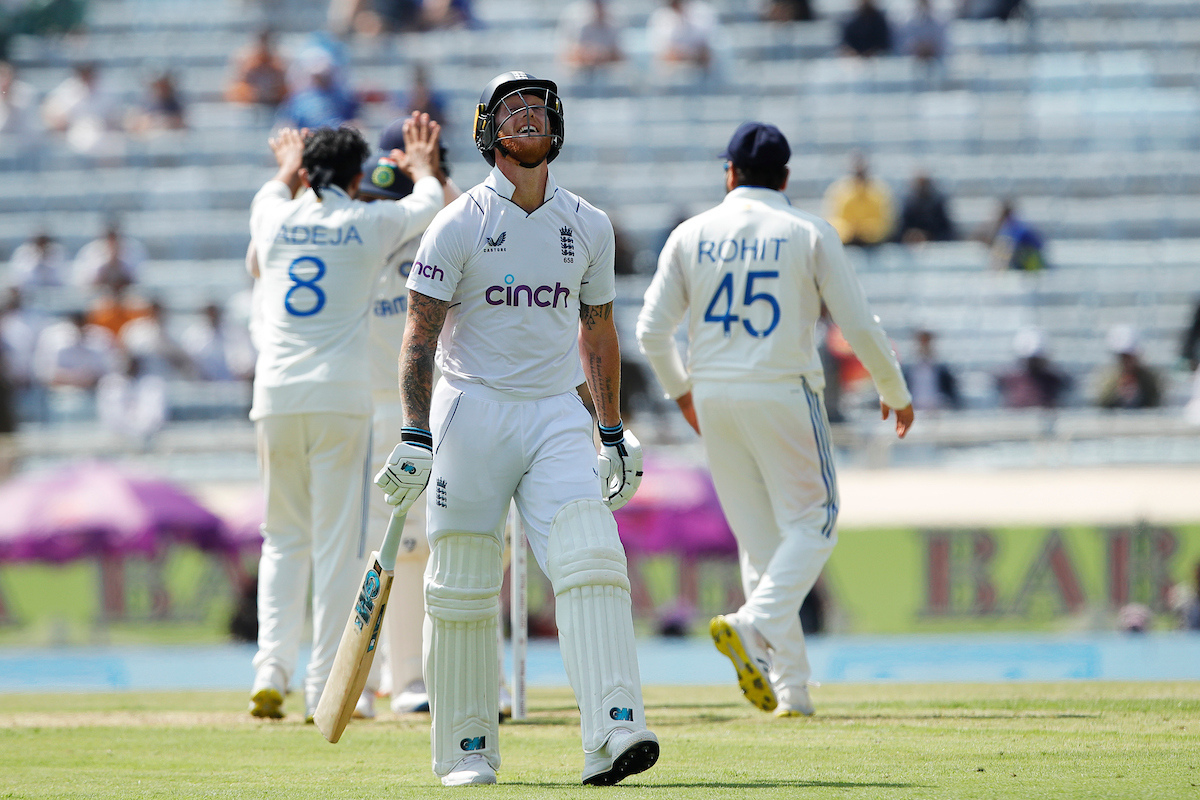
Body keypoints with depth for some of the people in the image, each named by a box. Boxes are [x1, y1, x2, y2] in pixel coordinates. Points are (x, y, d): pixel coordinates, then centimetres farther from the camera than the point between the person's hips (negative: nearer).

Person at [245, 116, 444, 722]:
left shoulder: (274, 220, 8)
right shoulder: (372, 223, 3)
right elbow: (429, 203, 26)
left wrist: (289, 169, 56)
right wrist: (422, 167, 47)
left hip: (275, 394, 3)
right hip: (342, 395, -3)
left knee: (283, 539, 14)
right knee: (337, 544, 0)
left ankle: (271, 668, -3)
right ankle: (323, 689, -4)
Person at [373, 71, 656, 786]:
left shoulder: (589, 226, 10)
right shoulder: (459, 225, -3)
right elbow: (421, 334, -5)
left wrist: (615, 434, 18)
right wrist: (415, 438, -14)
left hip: (558, 417, 2)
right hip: (472, 412, -2)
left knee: (591, 564, -17)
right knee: (464, 590, 0)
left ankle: (613, 733, -28)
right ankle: (467, 750, 13)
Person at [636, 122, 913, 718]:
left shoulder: (693, 234, 5)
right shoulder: (809, 234, -1)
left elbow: (652, 329, 3)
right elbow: (858, 325, -3)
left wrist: (680, 390, 21)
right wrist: (895, 391, 12)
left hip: (714, 400, 4)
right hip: (784, 394, -4)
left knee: (759, 536, 10)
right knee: (811, 523, 5)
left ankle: (790, 688, 7)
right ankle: (754, 626, -22)